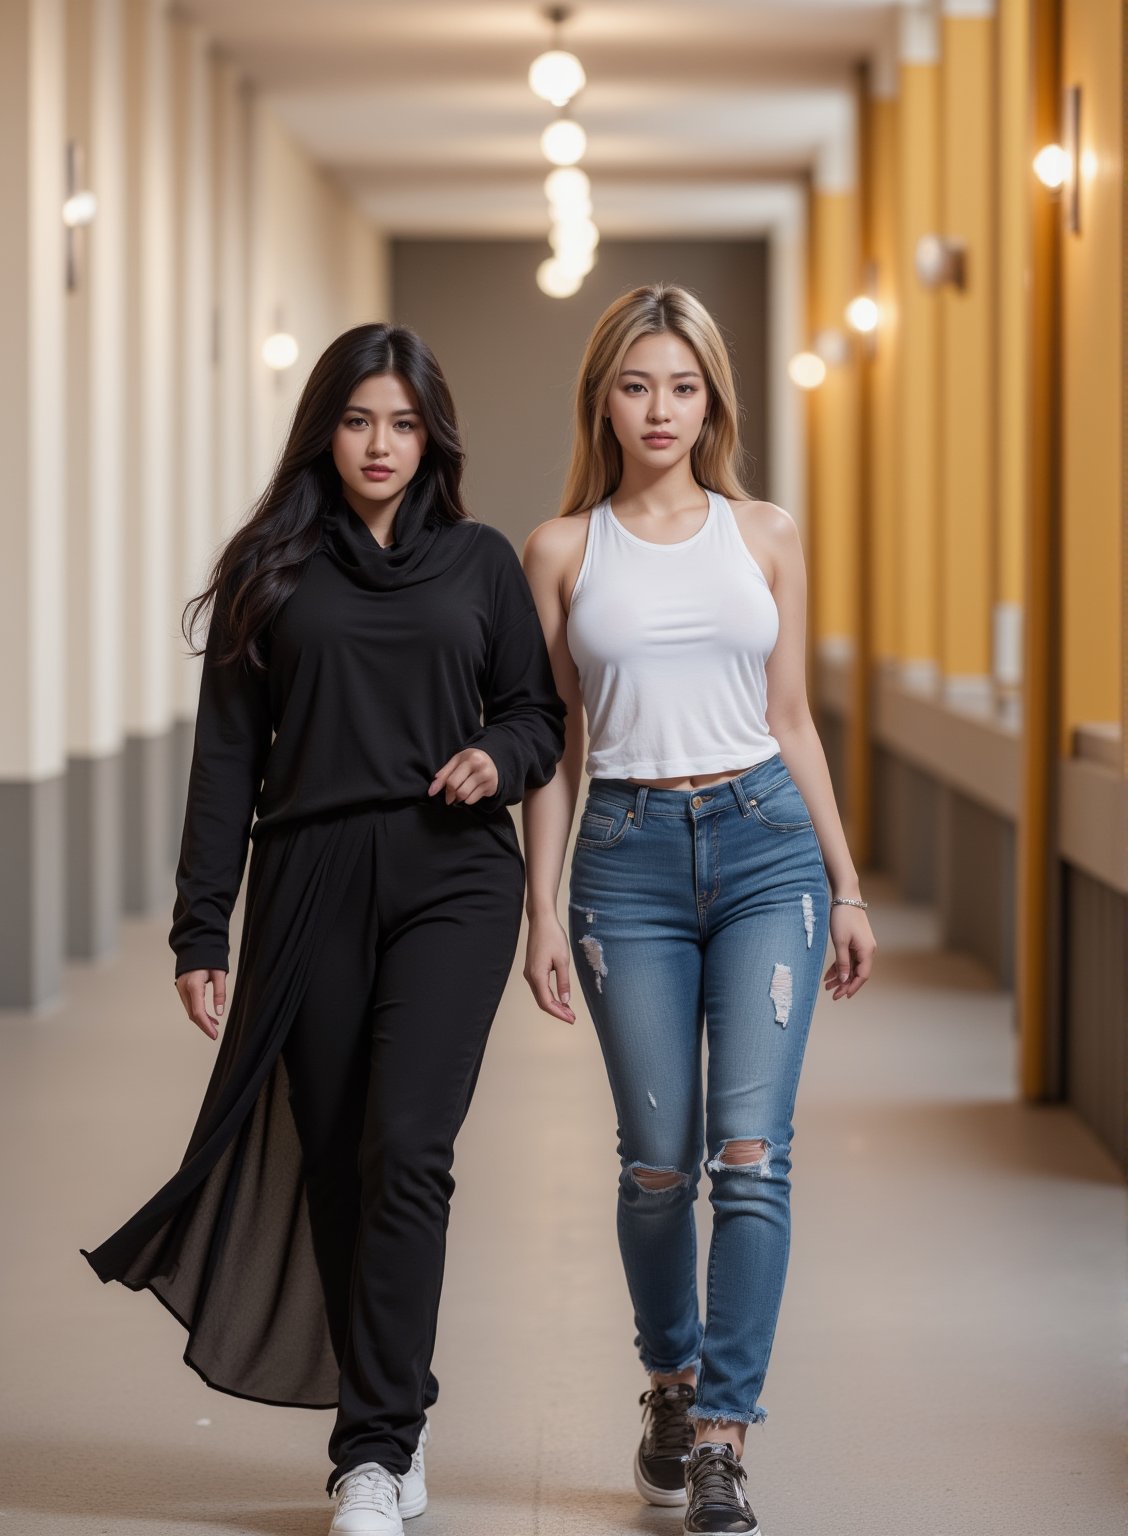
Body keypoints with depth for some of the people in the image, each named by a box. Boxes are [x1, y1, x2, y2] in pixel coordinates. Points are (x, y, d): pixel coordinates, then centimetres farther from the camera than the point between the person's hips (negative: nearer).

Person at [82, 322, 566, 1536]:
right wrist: (201, 931, 1)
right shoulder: (273, 570, 8)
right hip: (311, 888, 1)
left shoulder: (480, 561, 9)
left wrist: (499, 757, -10)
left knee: (405, 1147, -14)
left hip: (451, 880, -1)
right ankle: (391, 1425, 19)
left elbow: (537, 712, 15)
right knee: (331, 1158, 4)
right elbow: (227, 758, 6)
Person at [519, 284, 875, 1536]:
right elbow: (552, 744, 7)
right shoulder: (562, 549, 5)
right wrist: (542, 910, 1)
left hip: (765, 841, 0)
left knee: (750, 1147, -10)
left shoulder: (764, 536, 8)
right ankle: (672, 1386, 28)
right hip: (629, 857, 0)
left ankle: (720, 1435, -4)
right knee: (657, 1163, 4)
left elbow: (791, 719, 12)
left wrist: (846, 889, 11)